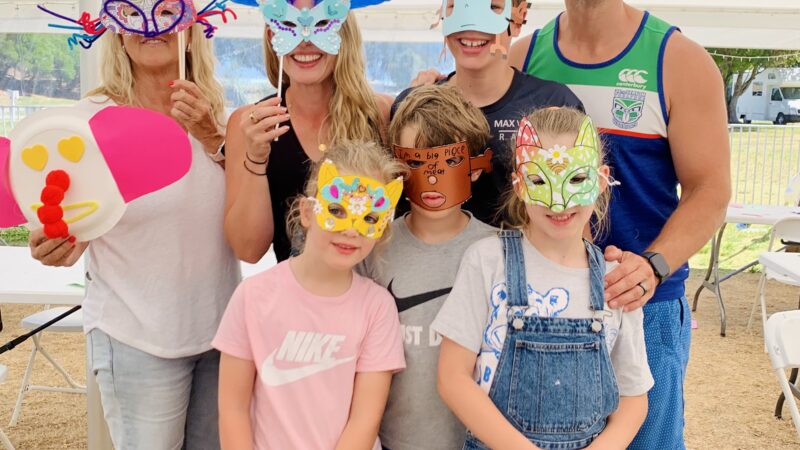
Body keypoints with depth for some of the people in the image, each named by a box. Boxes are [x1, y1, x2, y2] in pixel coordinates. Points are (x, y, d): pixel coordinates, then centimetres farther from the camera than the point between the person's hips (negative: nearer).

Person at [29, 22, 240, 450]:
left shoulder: (212, 113, 3)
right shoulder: (93, 115, -8)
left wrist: (209, 136, -15)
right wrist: (55, 245, -27)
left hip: (222, 324, 4)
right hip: (138, 335, -4)